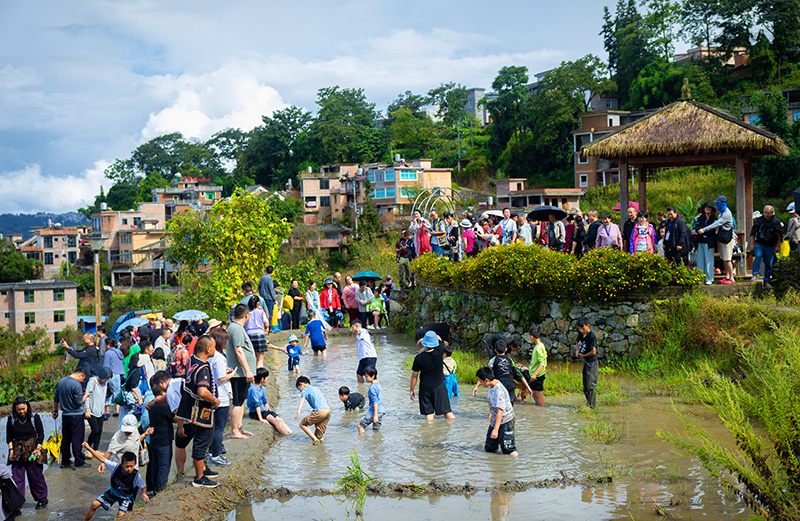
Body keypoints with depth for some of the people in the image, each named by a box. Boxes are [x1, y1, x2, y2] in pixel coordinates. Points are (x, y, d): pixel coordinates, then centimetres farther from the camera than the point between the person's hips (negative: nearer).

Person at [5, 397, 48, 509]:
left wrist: (37, 449, -8)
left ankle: (42, 499, 24)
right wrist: (11, 450, -4)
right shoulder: (11, 419, 1)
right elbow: (9, 437, 8)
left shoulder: (34, 417, -3)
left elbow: (41, 434, 1)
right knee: (16, 478, -4)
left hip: (32, 450, -1)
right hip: (17, 452, 2)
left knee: (36, 476, 5)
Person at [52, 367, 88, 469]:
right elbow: (79, 402, -17)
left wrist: (55, 411, 23)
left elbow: (56, 398, 14)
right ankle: (79, 462, 3)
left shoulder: (60, 382, 6)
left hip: (65, 415, 7)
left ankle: (65, 461, 20)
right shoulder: (77, 385, -19)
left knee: (65, 438, 14)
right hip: (76, 415, -7)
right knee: (77, 439, -1)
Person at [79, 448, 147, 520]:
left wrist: (144, 494, -38)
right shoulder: (116, 467, -25)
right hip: (113, 492, 3)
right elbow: (102, 459, -18)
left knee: (121, 515, -27)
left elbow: (144, 487, -15)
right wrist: (89, 449, -19)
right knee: (95, 504, -2)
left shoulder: (136, 475, -28)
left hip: (126, 497, -3)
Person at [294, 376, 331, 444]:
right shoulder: (316, 389, 30)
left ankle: (315, 440, -3)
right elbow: (327, 403, 36)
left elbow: (302, 399, -14)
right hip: (328, 411, 7)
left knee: (302, 424, 8)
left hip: (319, 411, -7)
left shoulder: (305, 390, 8)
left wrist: (298, 412, -28)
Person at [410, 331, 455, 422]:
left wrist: (412, 390, 7)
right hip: (439, 386, 1)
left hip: (425, 388, -1)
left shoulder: (419, 358, -15)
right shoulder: (439, 352, -12)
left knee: (428, 414, 4)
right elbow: (439, 338, 10)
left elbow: (414, 375, -5)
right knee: (447, 412, 9)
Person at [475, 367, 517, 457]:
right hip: (494, 421, 9)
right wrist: (490, 413, 40)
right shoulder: (491, 386, 1)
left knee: (509, 451, -12)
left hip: (505, 422, -9)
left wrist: (496, 429, -35)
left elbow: (500, 411, -32)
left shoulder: (499, 391, -28)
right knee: (489, 449, 12)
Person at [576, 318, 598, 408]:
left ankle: (591, 405, 9)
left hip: (591, 362, -9)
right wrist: (577, 351, 2)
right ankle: (590, 402, 31)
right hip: (585, 361, 9)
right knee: (585, 384, 17)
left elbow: (593, 352, -28)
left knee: (590, 384, -2)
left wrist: (583, 355, -13)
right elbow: (578, 342, 22)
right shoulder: (581, 333, 1)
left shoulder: (592, 336, -24)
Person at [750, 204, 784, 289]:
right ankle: (754, 276, -29)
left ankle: (767, 282, 13)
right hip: (759, 244, -1)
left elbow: (779, 235, 5)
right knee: (758, 256, -27)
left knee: (769, 263, 4)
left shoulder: (776, 221, -5)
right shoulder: (759, 220, -4)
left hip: (770, 246, 1)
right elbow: (753, 233, 6)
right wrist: (753, 244, 5)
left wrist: (778, 246, 4)